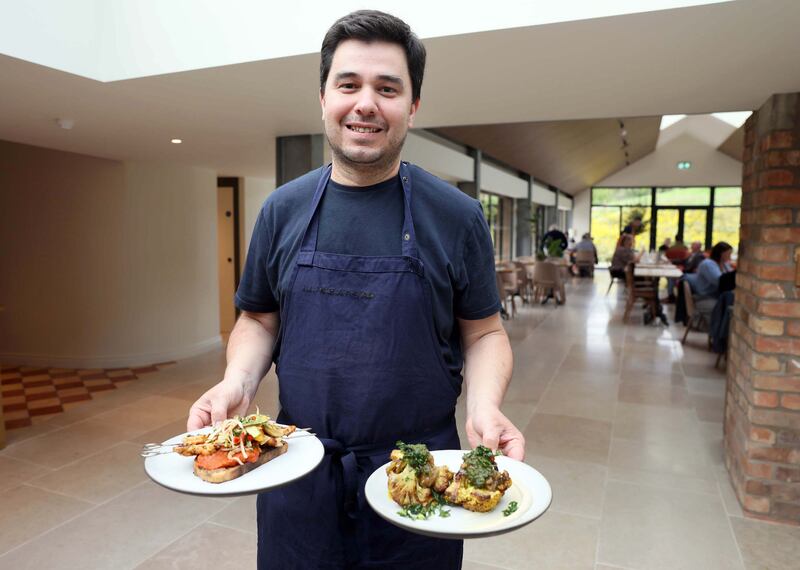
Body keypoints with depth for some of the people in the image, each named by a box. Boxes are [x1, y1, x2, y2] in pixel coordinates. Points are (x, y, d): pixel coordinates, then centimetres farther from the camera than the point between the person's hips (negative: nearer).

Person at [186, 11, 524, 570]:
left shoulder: (457, 216, -6)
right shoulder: (283, 209, 1)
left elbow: (483, 332, 0)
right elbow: (258, 320, 8)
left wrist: (485, 404, -18)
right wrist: (237, 381, -10)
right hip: (299, 476, 2)